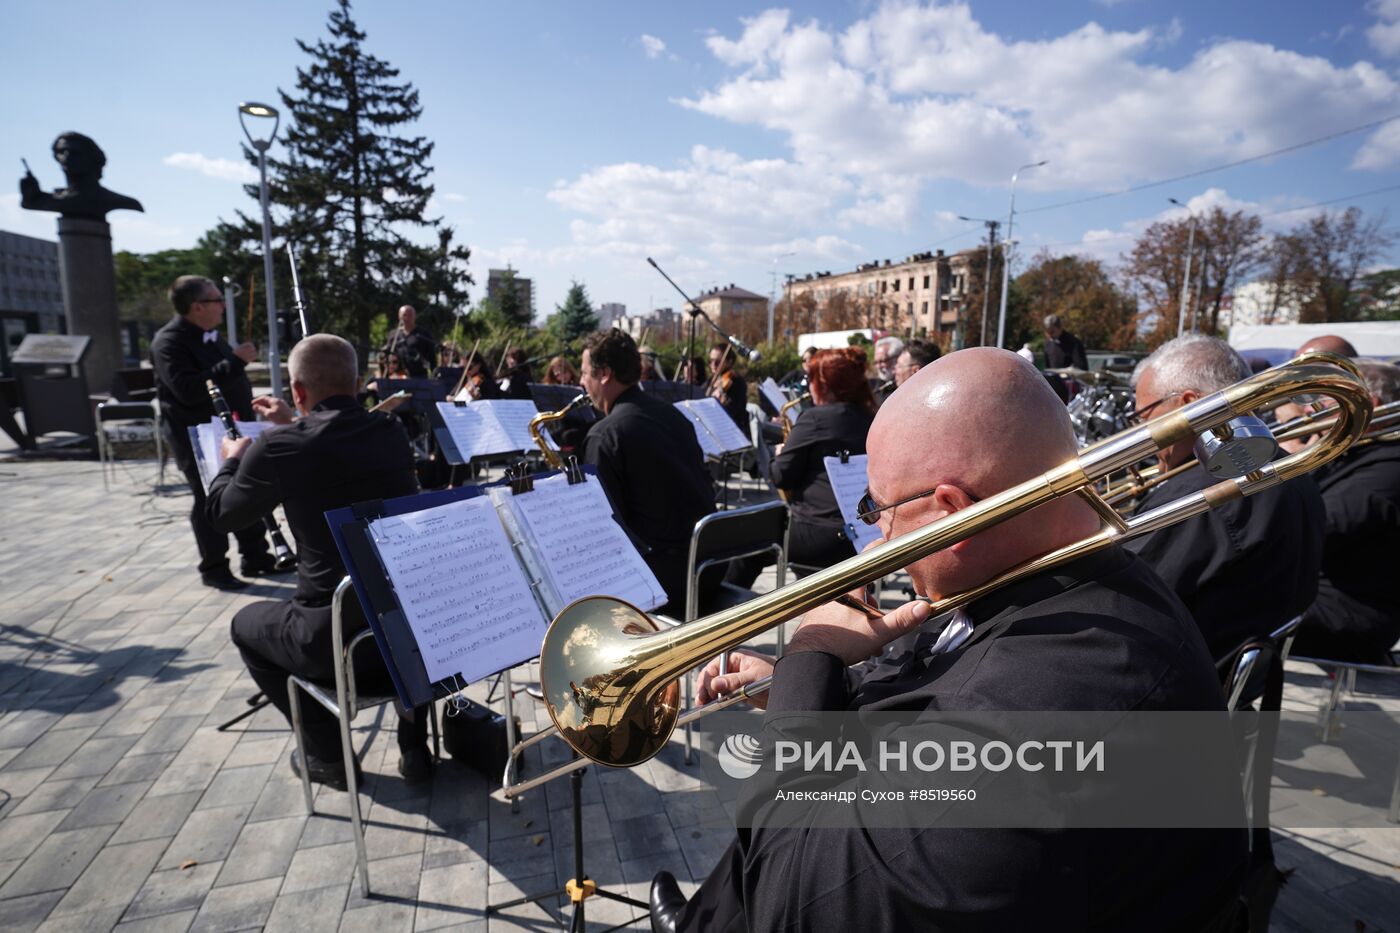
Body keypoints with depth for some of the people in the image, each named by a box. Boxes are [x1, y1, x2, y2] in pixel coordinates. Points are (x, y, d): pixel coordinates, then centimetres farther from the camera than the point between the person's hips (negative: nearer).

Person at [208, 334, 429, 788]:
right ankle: (414, 745, 32)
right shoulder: (393, 433, 2)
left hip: (336, 641, -3)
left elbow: (223, 514, 9)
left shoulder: (277, 448, -11)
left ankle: (328, 754, 26)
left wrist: (233, 460, 27)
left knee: (246, 624, 27)